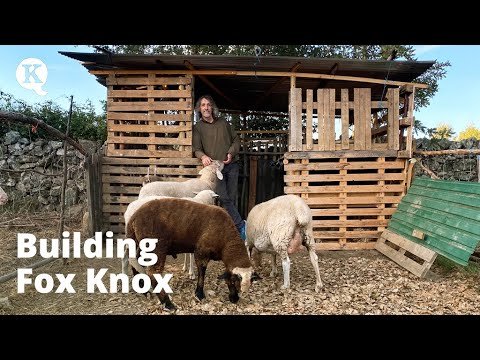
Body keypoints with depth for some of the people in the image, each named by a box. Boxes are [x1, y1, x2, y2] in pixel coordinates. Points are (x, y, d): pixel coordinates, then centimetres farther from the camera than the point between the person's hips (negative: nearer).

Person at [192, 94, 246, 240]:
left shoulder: (223, 123, 17)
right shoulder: (198, 127, 9)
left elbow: (236, 139, 16)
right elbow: (197, 148, 0)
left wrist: (231, 153, -2)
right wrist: (203, 156, -22)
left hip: (231, 165, 3)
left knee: (231, 198, 1)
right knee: (224, 199, -14)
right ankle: (241, 225, -7)